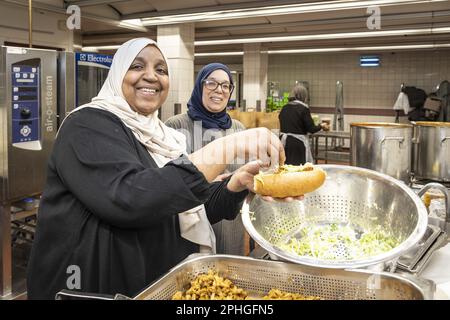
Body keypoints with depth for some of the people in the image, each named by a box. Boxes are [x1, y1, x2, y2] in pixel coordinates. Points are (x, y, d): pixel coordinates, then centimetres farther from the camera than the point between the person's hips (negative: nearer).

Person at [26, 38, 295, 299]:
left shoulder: (157, 135, 8)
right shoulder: (88, 126, -15)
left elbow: (189, 212, 8)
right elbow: (129, 199, -32)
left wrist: (238, 183, -10)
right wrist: (224, 149, -35)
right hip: (95, 289, -7)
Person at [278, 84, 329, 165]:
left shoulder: (284, 108, 6)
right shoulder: (303, 108, -10)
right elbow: (311, 129, -9)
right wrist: (321, 126, 10)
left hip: (284, 142, 6)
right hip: (299, 143, -6)